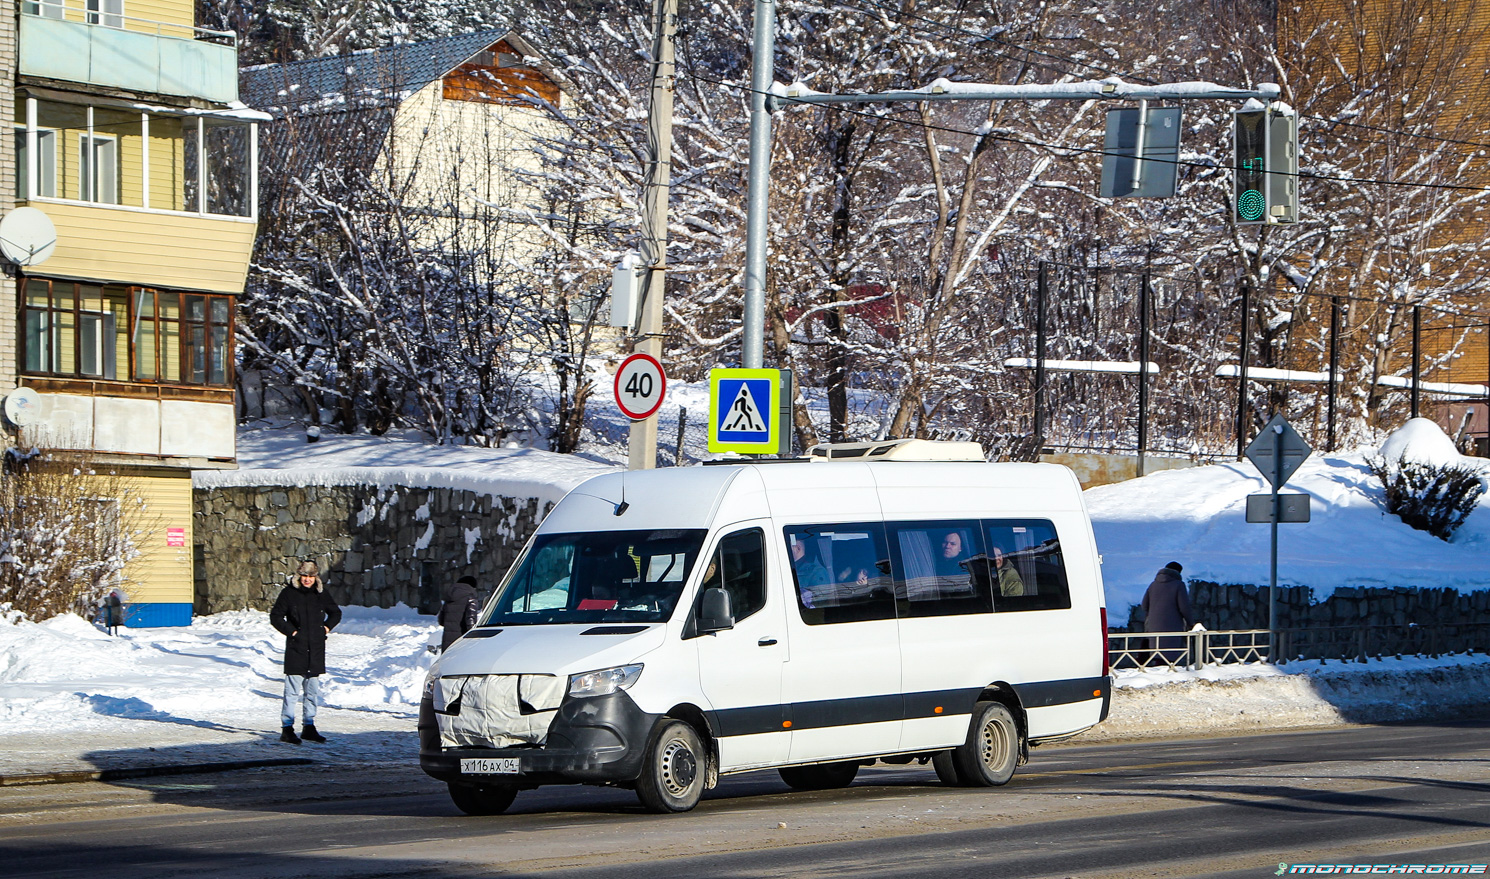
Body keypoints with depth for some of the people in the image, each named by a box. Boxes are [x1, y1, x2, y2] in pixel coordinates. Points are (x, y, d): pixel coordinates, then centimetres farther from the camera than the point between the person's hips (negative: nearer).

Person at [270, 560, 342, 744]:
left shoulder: (320, 595, 9)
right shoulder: (289, 593, -2)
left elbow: (336, 613, 24)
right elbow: (275, 617, 1)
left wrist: (327, 626, 8)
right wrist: (290, 631, -9)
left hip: (316, 651, 5)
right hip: (295, 649, -4)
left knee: (312, 692, 9)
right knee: (292, 691, -8)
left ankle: (309, 727, 18)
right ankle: (287, 728, -5)